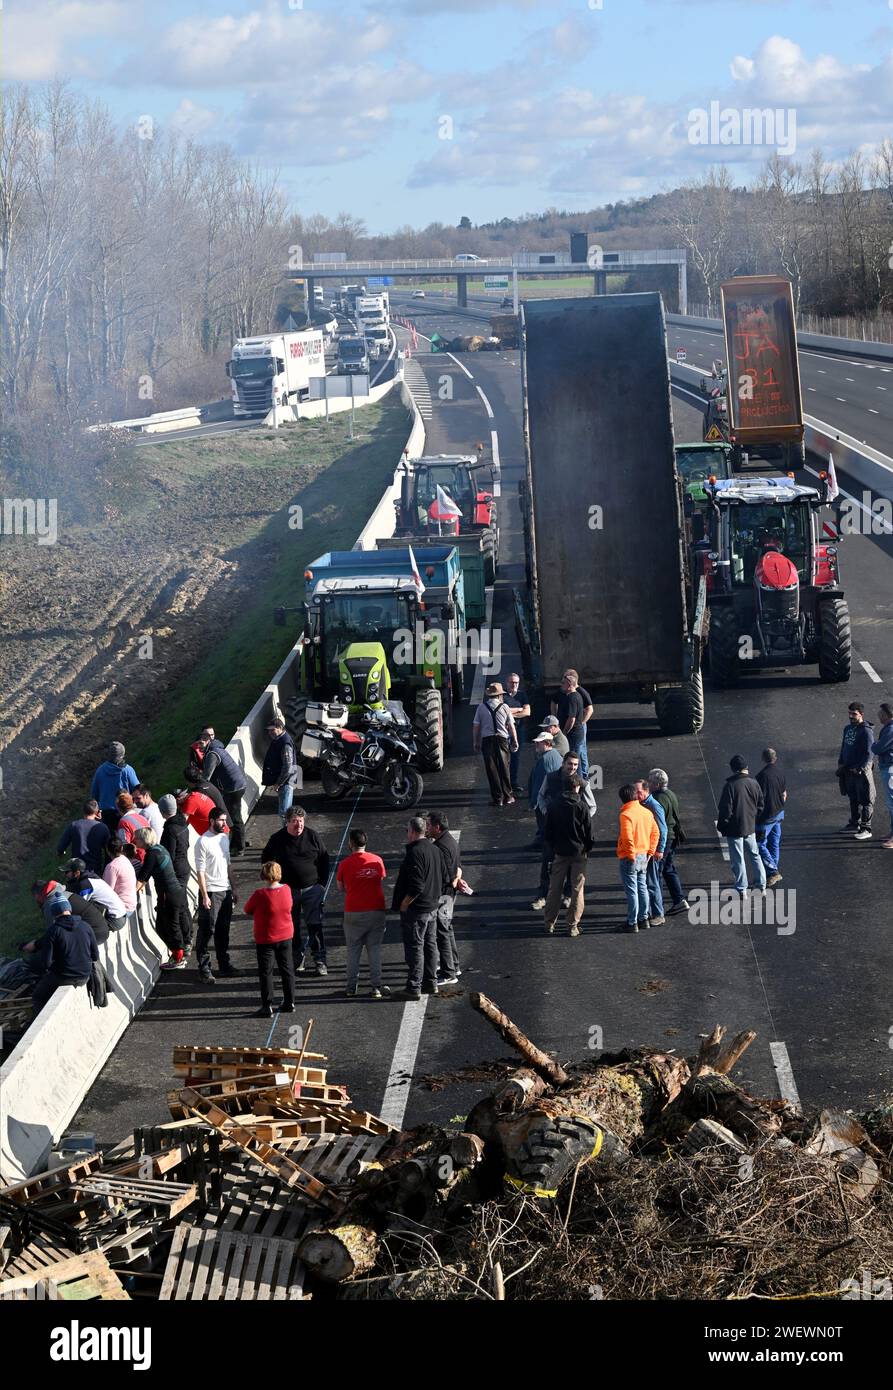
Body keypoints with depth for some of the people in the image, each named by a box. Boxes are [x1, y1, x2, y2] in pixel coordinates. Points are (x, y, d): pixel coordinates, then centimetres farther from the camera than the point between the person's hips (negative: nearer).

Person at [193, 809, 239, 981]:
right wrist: (205, 896, -19)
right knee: (206, 931, -2)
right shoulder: (203, 842, -13)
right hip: (210, 891, -7)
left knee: (223, 930, 14)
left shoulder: (225, 838, 10)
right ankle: (204, 969, 2)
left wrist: (233, 889, 18)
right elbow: (200, 871, -15)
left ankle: (224, 964, 23)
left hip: (225, 891, 7)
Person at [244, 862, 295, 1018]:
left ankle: (267, 1007, 4)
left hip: (265, 939, -5)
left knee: (266, 973, 4)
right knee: (287, 970, 15)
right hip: (286, 936, 5)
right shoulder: (286, 889, -7)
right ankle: (289, 1003, 22)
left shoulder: (259, 895, -21)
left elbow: (247, 911, -8)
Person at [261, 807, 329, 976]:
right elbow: (266, 860, 11)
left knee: (315, 925, -3)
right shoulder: (277, 839, -4)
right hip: (288, 890, 1)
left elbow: (324, 860, 5)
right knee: (293, 926, 6)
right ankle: (299, 958, 19)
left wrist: (322, 883, 0)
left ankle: (320, 960, 4)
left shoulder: (313, 837, -5)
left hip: (312, 888, -1)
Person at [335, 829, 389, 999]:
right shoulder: (377, 860, -2)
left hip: (354, 913, -2)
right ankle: (376, 986, 6)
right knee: (374, 949, 8)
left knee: (353, 950, 10)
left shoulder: (345, 863, -8)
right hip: (376, 910, 2)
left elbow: (340, 887, 3)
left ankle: (352, 987, 13)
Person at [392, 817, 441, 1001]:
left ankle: (414, 987, 0)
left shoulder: (414, 853, -22)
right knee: (430, 944, 16)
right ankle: (431, 983, 24)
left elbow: (416, 887, -27)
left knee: (414, 947, -3)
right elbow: (442, 877, 17)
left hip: (415, 909, -9)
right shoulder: (434, 850, 8)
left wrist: (403, 904, -16)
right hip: (432, 907, 9)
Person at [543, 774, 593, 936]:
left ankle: (550, 923, 16)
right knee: (577, 890, 6)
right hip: (579, 853, -2)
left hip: (559, 852, 2)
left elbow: (547, 831, 3)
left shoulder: (554, 804, -3)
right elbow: (589, 832, -7)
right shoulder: (581, 807, -12)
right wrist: (588, 850, 7)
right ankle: (573, 926, 6)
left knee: (555, 888, 12)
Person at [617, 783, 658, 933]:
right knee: (642, 887, 16)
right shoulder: (647, 812, 5)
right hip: (644, 856, 7)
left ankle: (632, 923, 3)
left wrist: (631, 855, -15)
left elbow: (628, 838, -25)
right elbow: (655, 833, 10)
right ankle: (644, 919, 23)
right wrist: (650, 851, 12)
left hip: (629, 857, -7)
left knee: (631, 890, -1)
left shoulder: (626, 814, -18)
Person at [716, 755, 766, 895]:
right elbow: (760, 806, 7)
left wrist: (721, 826, -2)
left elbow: (725, 810, -16)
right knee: (755, 855, 20)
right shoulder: (754, 783, -2)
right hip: (750, 827, 5)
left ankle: (742, 890, 8)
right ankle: (762, 886, 24)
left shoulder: (730, 785, -19)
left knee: (738, 860, 4)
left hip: (734, 829, -5)